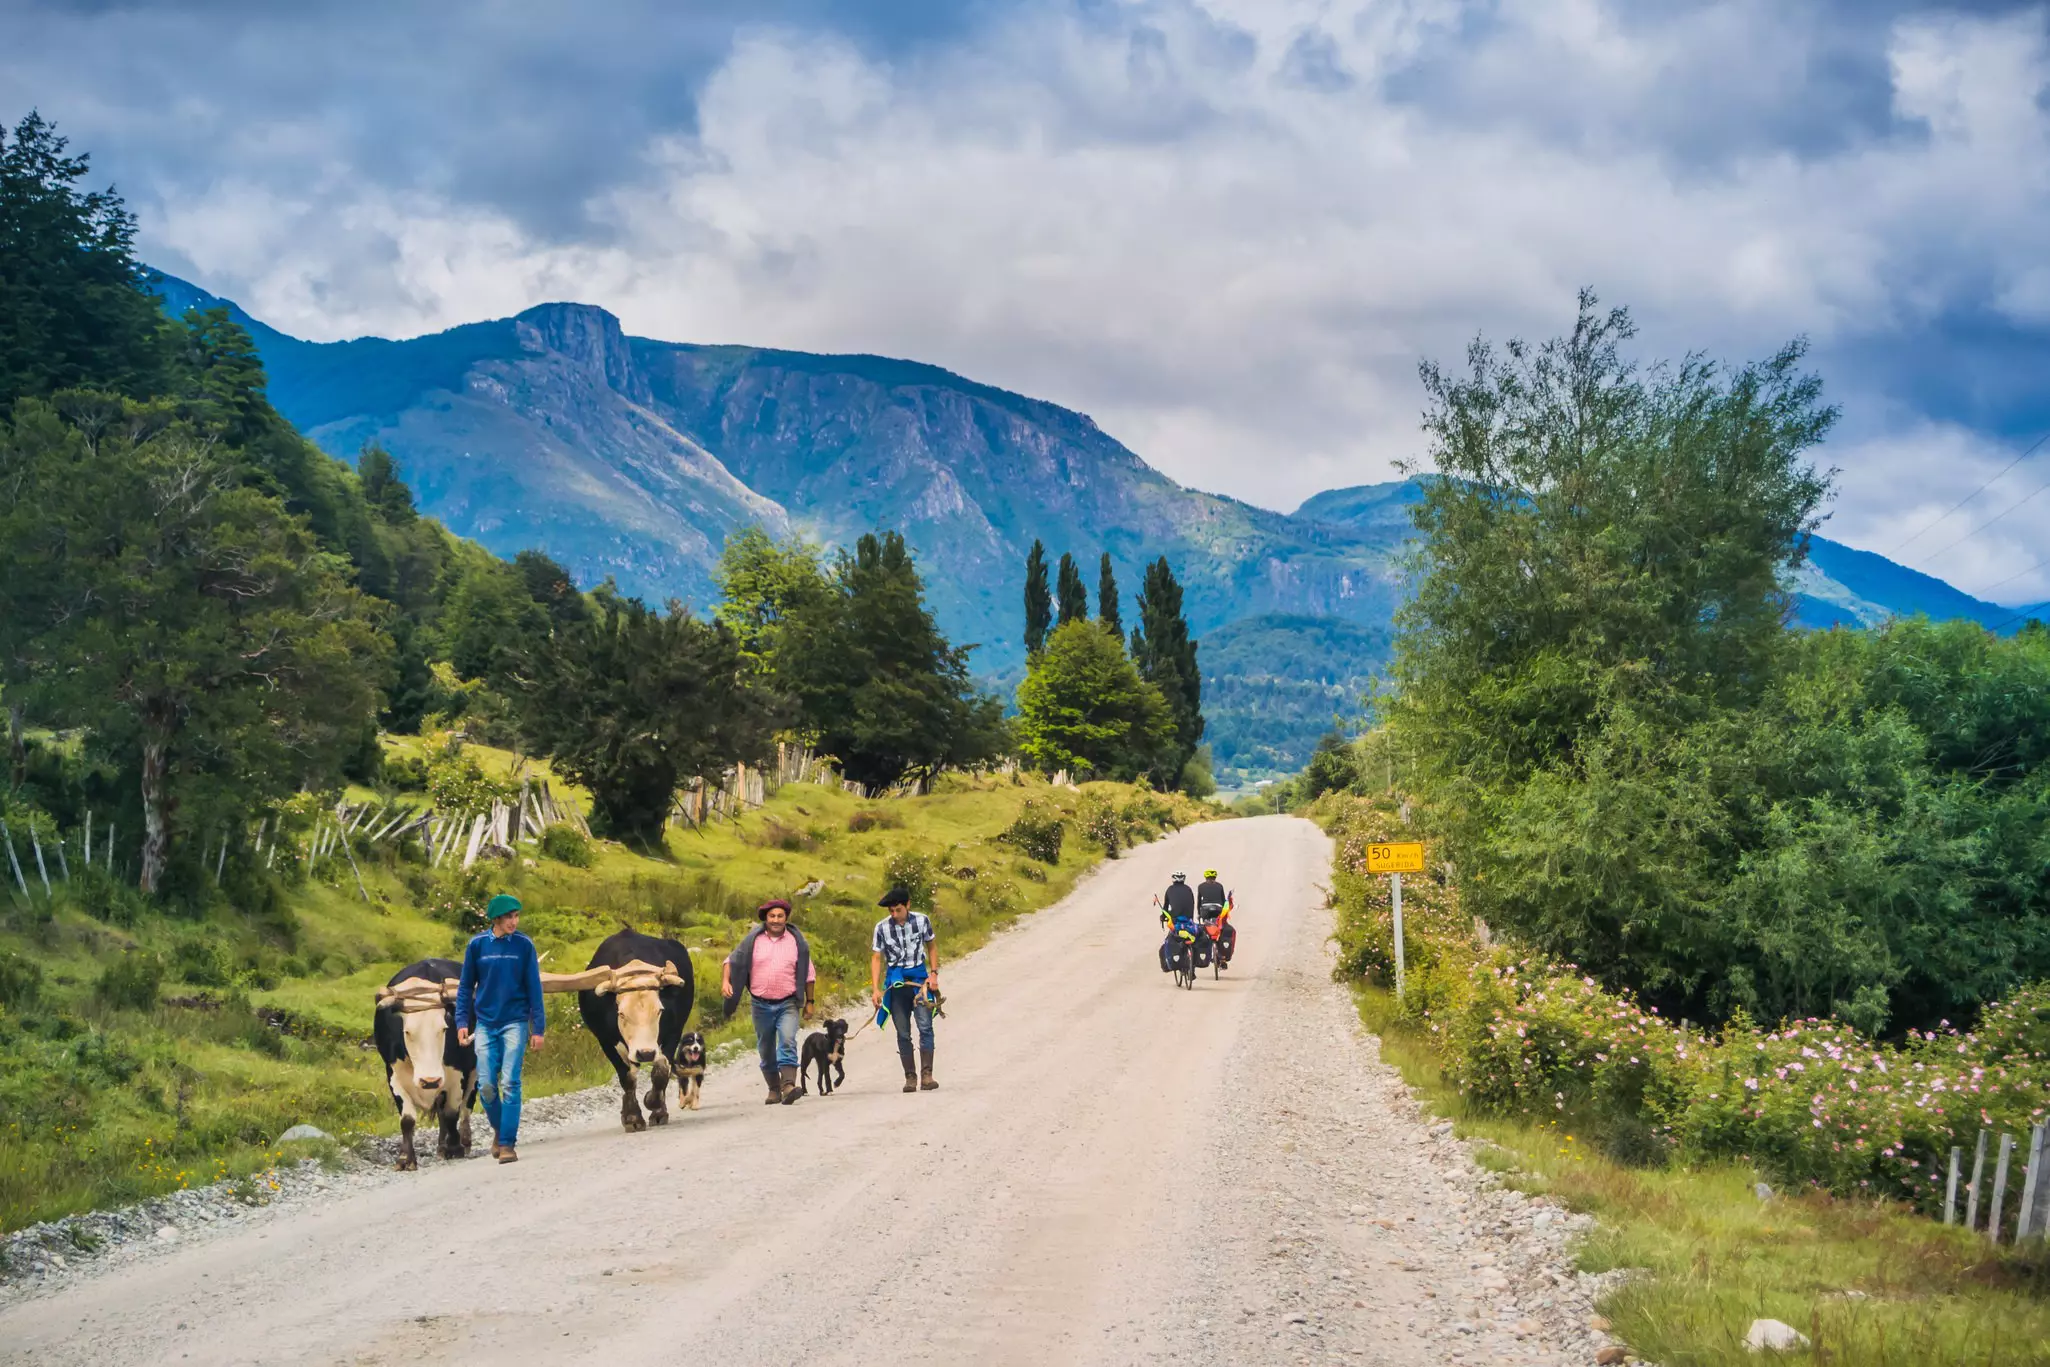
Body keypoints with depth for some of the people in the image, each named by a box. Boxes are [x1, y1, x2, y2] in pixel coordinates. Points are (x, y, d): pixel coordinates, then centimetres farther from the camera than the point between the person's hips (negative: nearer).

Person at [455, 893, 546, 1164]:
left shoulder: (524, 945, -2)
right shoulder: (477, 945, 1)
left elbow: (534, 987, 0)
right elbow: (466, 986, 8)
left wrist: (538, 1028, -3)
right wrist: (462, 1021, 1)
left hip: (515, 1022, -2)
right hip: (485, 1024, 2)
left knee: (510, 1084, -8)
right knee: (486, 1086, 0)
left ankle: (508, 1143, -4)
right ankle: (499, 1130, 26)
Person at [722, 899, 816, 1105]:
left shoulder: (796, 941, 3)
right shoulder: (753, 940, 3)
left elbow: (809, 973, 10)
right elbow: (732, 961, 6)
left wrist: (809, 1002, 8)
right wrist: (725, 981, -13)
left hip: (788, 1004, -2)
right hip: (762, 1005, 2)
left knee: (787, 1042, -22)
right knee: (766, 1050, 9)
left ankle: (788, 1085, -32)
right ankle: (774, 1089, 23)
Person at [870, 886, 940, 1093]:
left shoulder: (922, 920, -1)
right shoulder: (882, 927, -3)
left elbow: (930, 947, 13)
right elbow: (876, 958, 0)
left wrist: (934, 973, 1)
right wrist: (875, 988, -7)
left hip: (919, 978, -1)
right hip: (896, 981, 1)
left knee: (925, 1027, -14)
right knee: (903, 1033, 2)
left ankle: (926, 1074, -18)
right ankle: (910, 1077, 7)